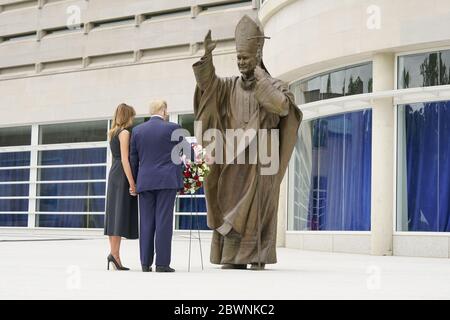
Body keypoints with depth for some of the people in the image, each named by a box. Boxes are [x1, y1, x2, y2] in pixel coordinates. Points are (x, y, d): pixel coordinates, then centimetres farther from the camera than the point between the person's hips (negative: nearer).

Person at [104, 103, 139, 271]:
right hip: (122, 176, -9)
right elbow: (125, 159, -15)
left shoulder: (113, 133, 17)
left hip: (114, 175, 9)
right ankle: (115, 254, -16)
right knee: (121, 214, -11)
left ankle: (113, 254, 7)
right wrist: (132, 183, -18)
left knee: (114, 215, 6)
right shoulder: (125, 133, -8)